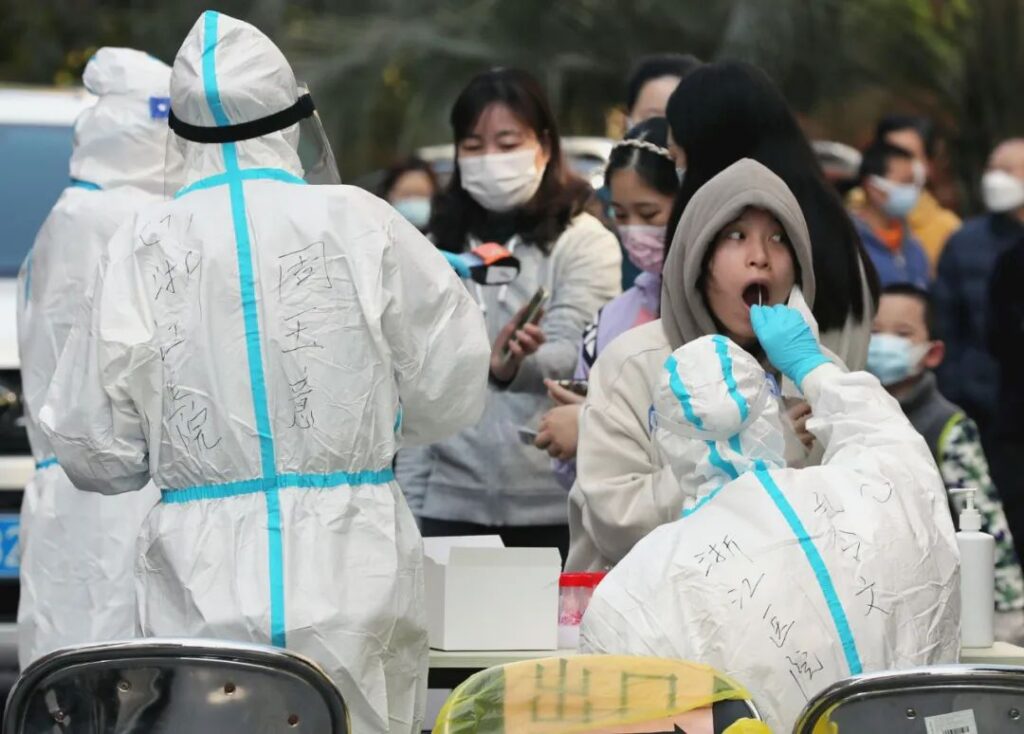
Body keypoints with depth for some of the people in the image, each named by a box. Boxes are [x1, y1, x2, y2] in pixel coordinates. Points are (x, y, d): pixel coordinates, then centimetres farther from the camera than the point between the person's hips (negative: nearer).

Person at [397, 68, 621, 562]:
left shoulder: (585, 243, 0)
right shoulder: (441, 251, 12)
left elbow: (573, 355, -15)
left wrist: (516, 367, -37)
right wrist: (410, 506, 8)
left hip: (555, 508, -3)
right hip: (454, 507, 3)